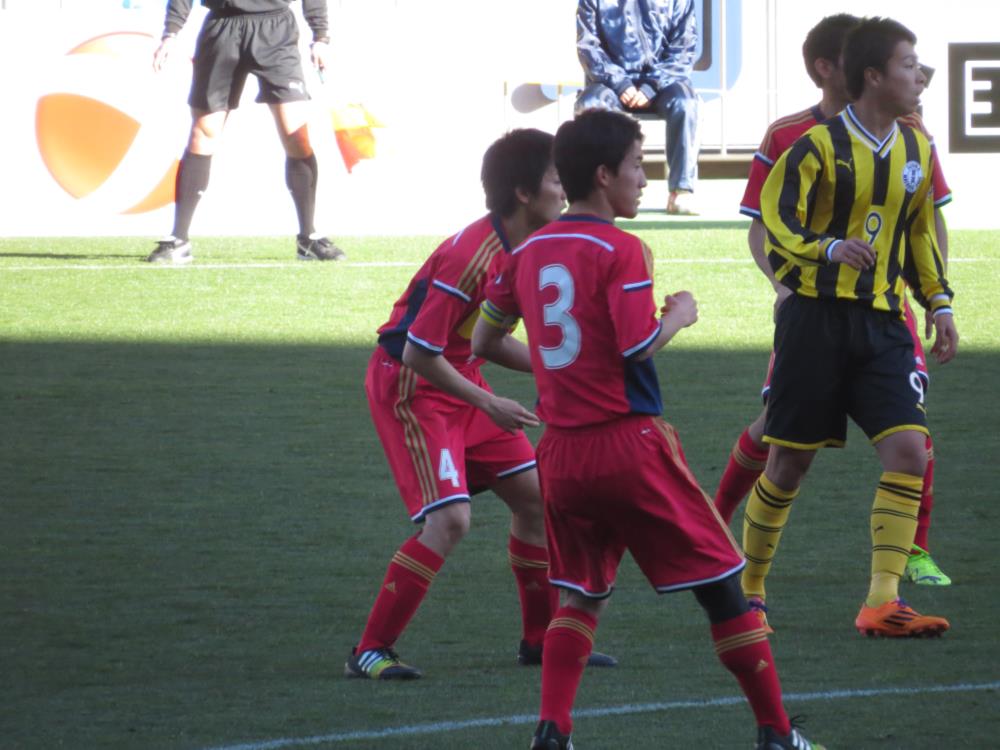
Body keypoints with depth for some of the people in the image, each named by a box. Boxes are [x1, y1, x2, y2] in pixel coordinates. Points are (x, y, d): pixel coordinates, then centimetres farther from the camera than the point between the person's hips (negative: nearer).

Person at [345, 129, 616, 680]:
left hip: (459, 377, 9)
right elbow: (419, 353, -26)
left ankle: (541, 639, 21)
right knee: (449, 518, -19)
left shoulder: (524, 247, 1)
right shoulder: (472, 257, -28)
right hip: (410, 386, -9)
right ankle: (370, 651, -11)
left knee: (532, 494, 9)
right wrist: (489, 406, -21)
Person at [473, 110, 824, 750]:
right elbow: (640, 345, -20)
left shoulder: (528, 253, 8)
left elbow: (484, 342, 15)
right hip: (631, 444, -6)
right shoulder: (620, 249, -11)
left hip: (562, 451, 6)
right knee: (722, 583, 5)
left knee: (583, 597, 18)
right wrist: (680, 314, -1)